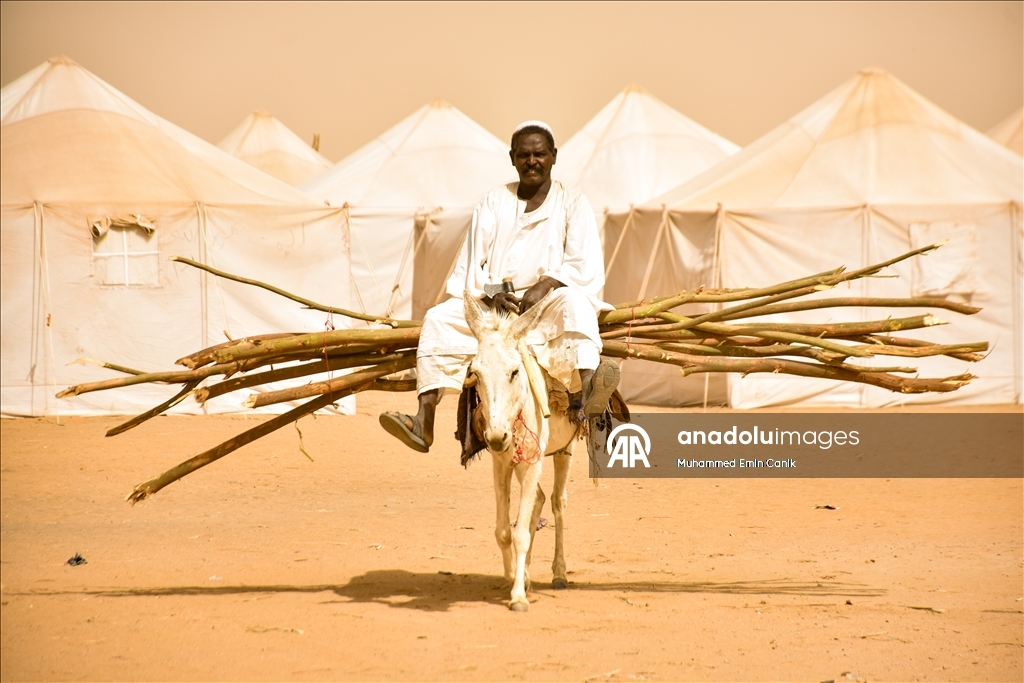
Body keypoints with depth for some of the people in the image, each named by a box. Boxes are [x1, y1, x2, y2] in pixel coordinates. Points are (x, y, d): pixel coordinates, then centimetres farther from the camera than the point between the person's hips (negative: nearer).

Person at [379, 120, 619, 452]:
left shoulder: (573, 204, 7)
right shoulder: (494, 202, 15)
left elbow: (585, 266, -6)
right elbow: (471, 263, 6)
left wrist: (545, 286, -23)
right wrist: (491, 293, -15)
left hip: (547, 302, -3)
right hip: (493, 305, 3)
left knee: (574, 301, -36)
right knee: (439, 319, -20)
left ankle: (588, 387, -60)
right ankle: (424, 422, -29)